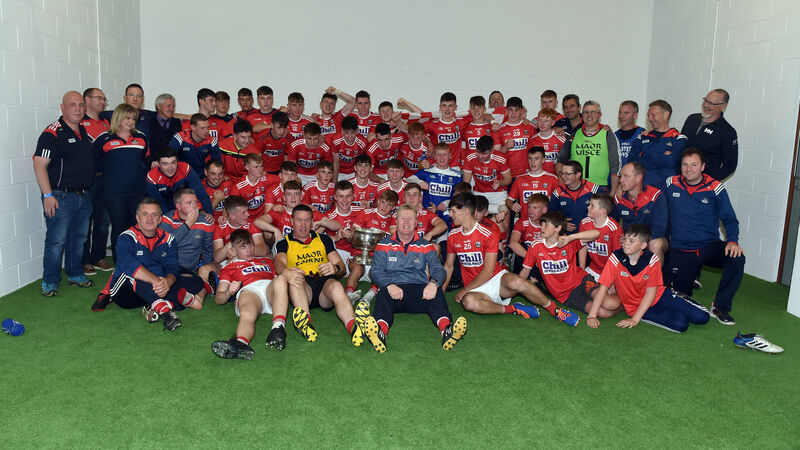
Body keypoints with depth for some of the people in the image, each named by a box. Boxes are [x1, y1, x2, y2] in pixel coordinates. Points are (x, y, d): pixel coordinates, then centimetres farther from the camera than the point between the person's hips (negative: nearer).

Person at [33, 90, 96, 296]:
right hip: (61, 197, -7)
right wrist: (48, 195, -20)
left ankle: (76, 274, 29)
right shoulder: (52, 133, -12)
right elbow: (39, 164, -15)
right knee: (56, 241, -3)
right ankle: (49, 282, 8)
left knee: (79, 239, 15)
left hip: (84, 196, 7)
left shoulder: (85, 131, 12)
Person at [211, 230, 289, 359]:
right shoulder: (229, 268, 33)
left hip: (270, 287, 2)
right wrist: (229, 293, -2)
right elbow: (218, 299, 22)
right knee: (247, 313, -39)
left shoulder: (266, 261, 42)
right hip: (248, 290, -2)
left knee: (281, 279, -37)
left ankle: (278, 327, -57)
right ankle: (241, 343, -72)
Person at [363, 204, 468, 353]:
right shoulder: (384, 244, 16)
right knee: (383, 295, -36)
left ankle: (446, 329, -58)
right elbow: (376, 271, 4)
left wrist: (434, 283, -22)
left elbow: (438, 268, 4)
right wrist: (389, 285, -20)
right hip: (392, 289, -1)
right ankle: (380, 332, -64)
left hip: (419, 289, 1)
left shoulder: (425, 246, 19)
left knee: (436, 293, -32)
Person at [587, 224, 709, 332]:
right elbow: (603, 287, -18)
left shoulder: (652, 260, -17)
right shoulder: (616, 258, -19)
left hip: (658, 296, 2)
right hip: (634, 306, -2)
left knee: (701, 317, -6)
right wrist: (592, 316, -23)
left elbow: (651, 293, -15)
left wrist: (635, 319, -22)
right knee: (680, 324, -23)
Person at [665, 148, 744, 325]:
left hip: (710, 247, 0)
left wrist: (732, 241, -18)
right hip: (680, 251, 0)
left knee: (737, 258, -32)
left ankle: (720, 307, -14)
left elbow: (730, 219, 0)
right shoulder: (670, 185, -2)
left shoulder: (715, 189, -4)